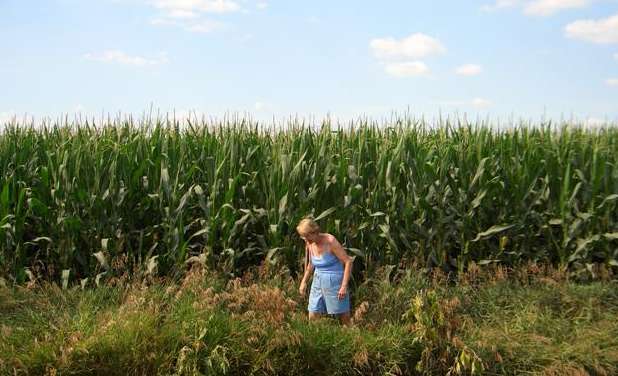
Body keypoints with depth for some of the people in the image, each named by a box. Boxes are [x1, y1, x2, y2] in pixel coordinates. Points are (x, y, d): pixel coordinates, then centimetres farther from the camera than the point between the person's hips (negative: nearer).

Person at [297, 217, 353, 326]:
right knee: (312, 318, 3)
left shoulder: (330, 241, -18)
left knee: (344, 320, 1)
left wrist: (344, 286, -21)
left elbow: (348, 261, -17)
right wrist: (304, 281, 14)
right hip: (318, 282, 6)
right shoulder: (309, 243, 1)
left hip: (334, 282, -6)